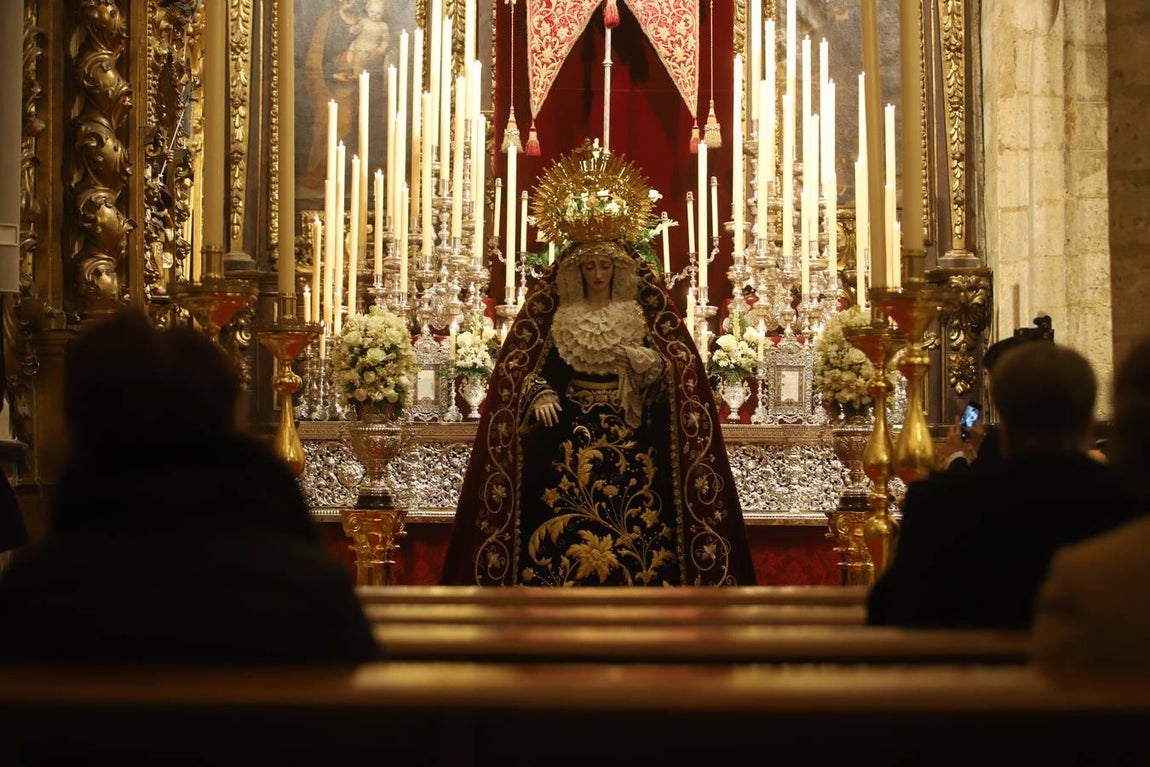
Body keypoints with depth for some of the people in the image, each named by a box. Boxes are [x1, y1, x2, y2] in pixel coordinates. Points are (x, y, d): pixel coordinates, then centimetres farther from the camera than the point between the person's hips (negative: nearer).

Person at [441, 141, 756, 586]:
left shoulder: (640, 313, 7)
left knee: (631, 523, -8)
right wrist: (540, 396, -16)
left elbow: (674, 370, 2)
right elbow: (534, 371, 5)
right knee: (566, 533, -7)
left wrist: (645, 362, -18)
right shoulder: (558, 316, 7)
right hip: (570, 432, 0)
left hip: (628, 433, 0)